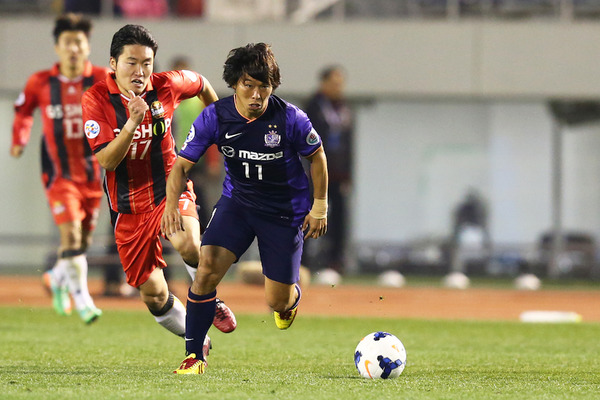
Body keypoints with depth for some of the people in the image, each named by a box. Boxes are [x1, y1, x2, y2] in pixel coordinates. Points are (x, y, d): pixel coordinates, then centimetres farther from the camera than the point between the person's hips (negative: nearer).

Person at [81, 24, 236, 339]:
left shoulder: (166, 86, -9)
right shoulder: (96, 99, -15)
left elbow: (200, 83, 16)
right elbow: (106, 161, -22)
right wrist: (132, 123, -34)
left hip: (169, 189, 0)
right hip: (128, 204, 0)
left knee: (187, 244, -33)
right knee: (154, 295, 2)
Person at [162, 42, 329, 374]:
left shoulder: (290, 118, -21)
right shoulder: (215, 117, -16)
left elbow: (316, 156, -3)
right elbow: (182, 163, -11)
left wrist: (319, 206, 0)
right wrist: (172, 203, -29)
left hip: (285, 209, -1)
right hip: (237, 200, 1)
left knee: (277, 301, 3)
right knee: (206, 269, -21)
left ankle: (291, 297, 45)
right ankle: (194, 354, -6)